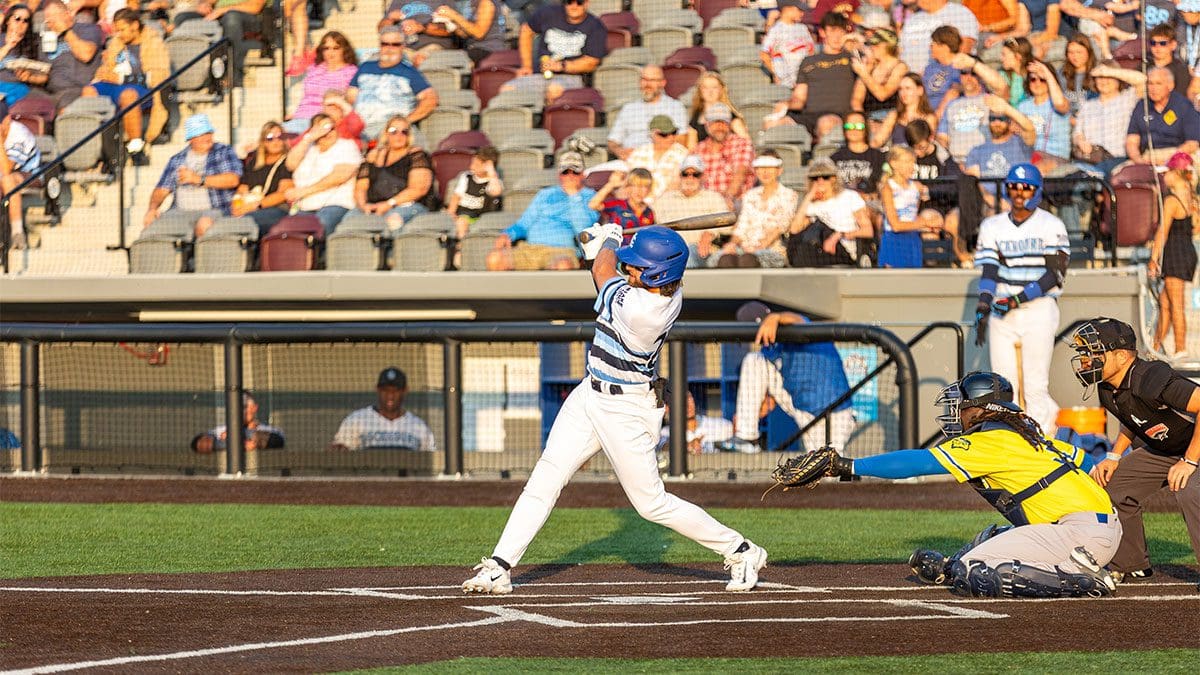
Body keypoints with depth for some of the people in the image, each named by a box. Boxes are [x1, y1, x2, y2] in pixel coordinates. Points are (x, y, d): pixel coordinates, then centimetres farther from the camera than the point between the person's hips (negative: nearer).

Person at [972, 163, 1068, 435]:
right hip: (1001, 312, 4)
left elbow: (1055, 273, -6)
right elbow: (989, 270, 5)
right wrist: (983, 307, -11)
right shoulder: (993, 226, 14)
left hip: (1039, 308, -4)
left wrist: (1019, 299, -15)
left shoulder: (1051, 225, 1)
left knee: (1035, 387, -10)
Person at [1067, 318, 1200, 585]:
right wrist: (1114, 457, 5)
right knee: (1107, 484, 7)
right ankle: (1131, 566, 20)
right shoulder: (1108, 390, -4)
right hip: (1162, 449, 10)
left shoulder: (1150, 380, -34)